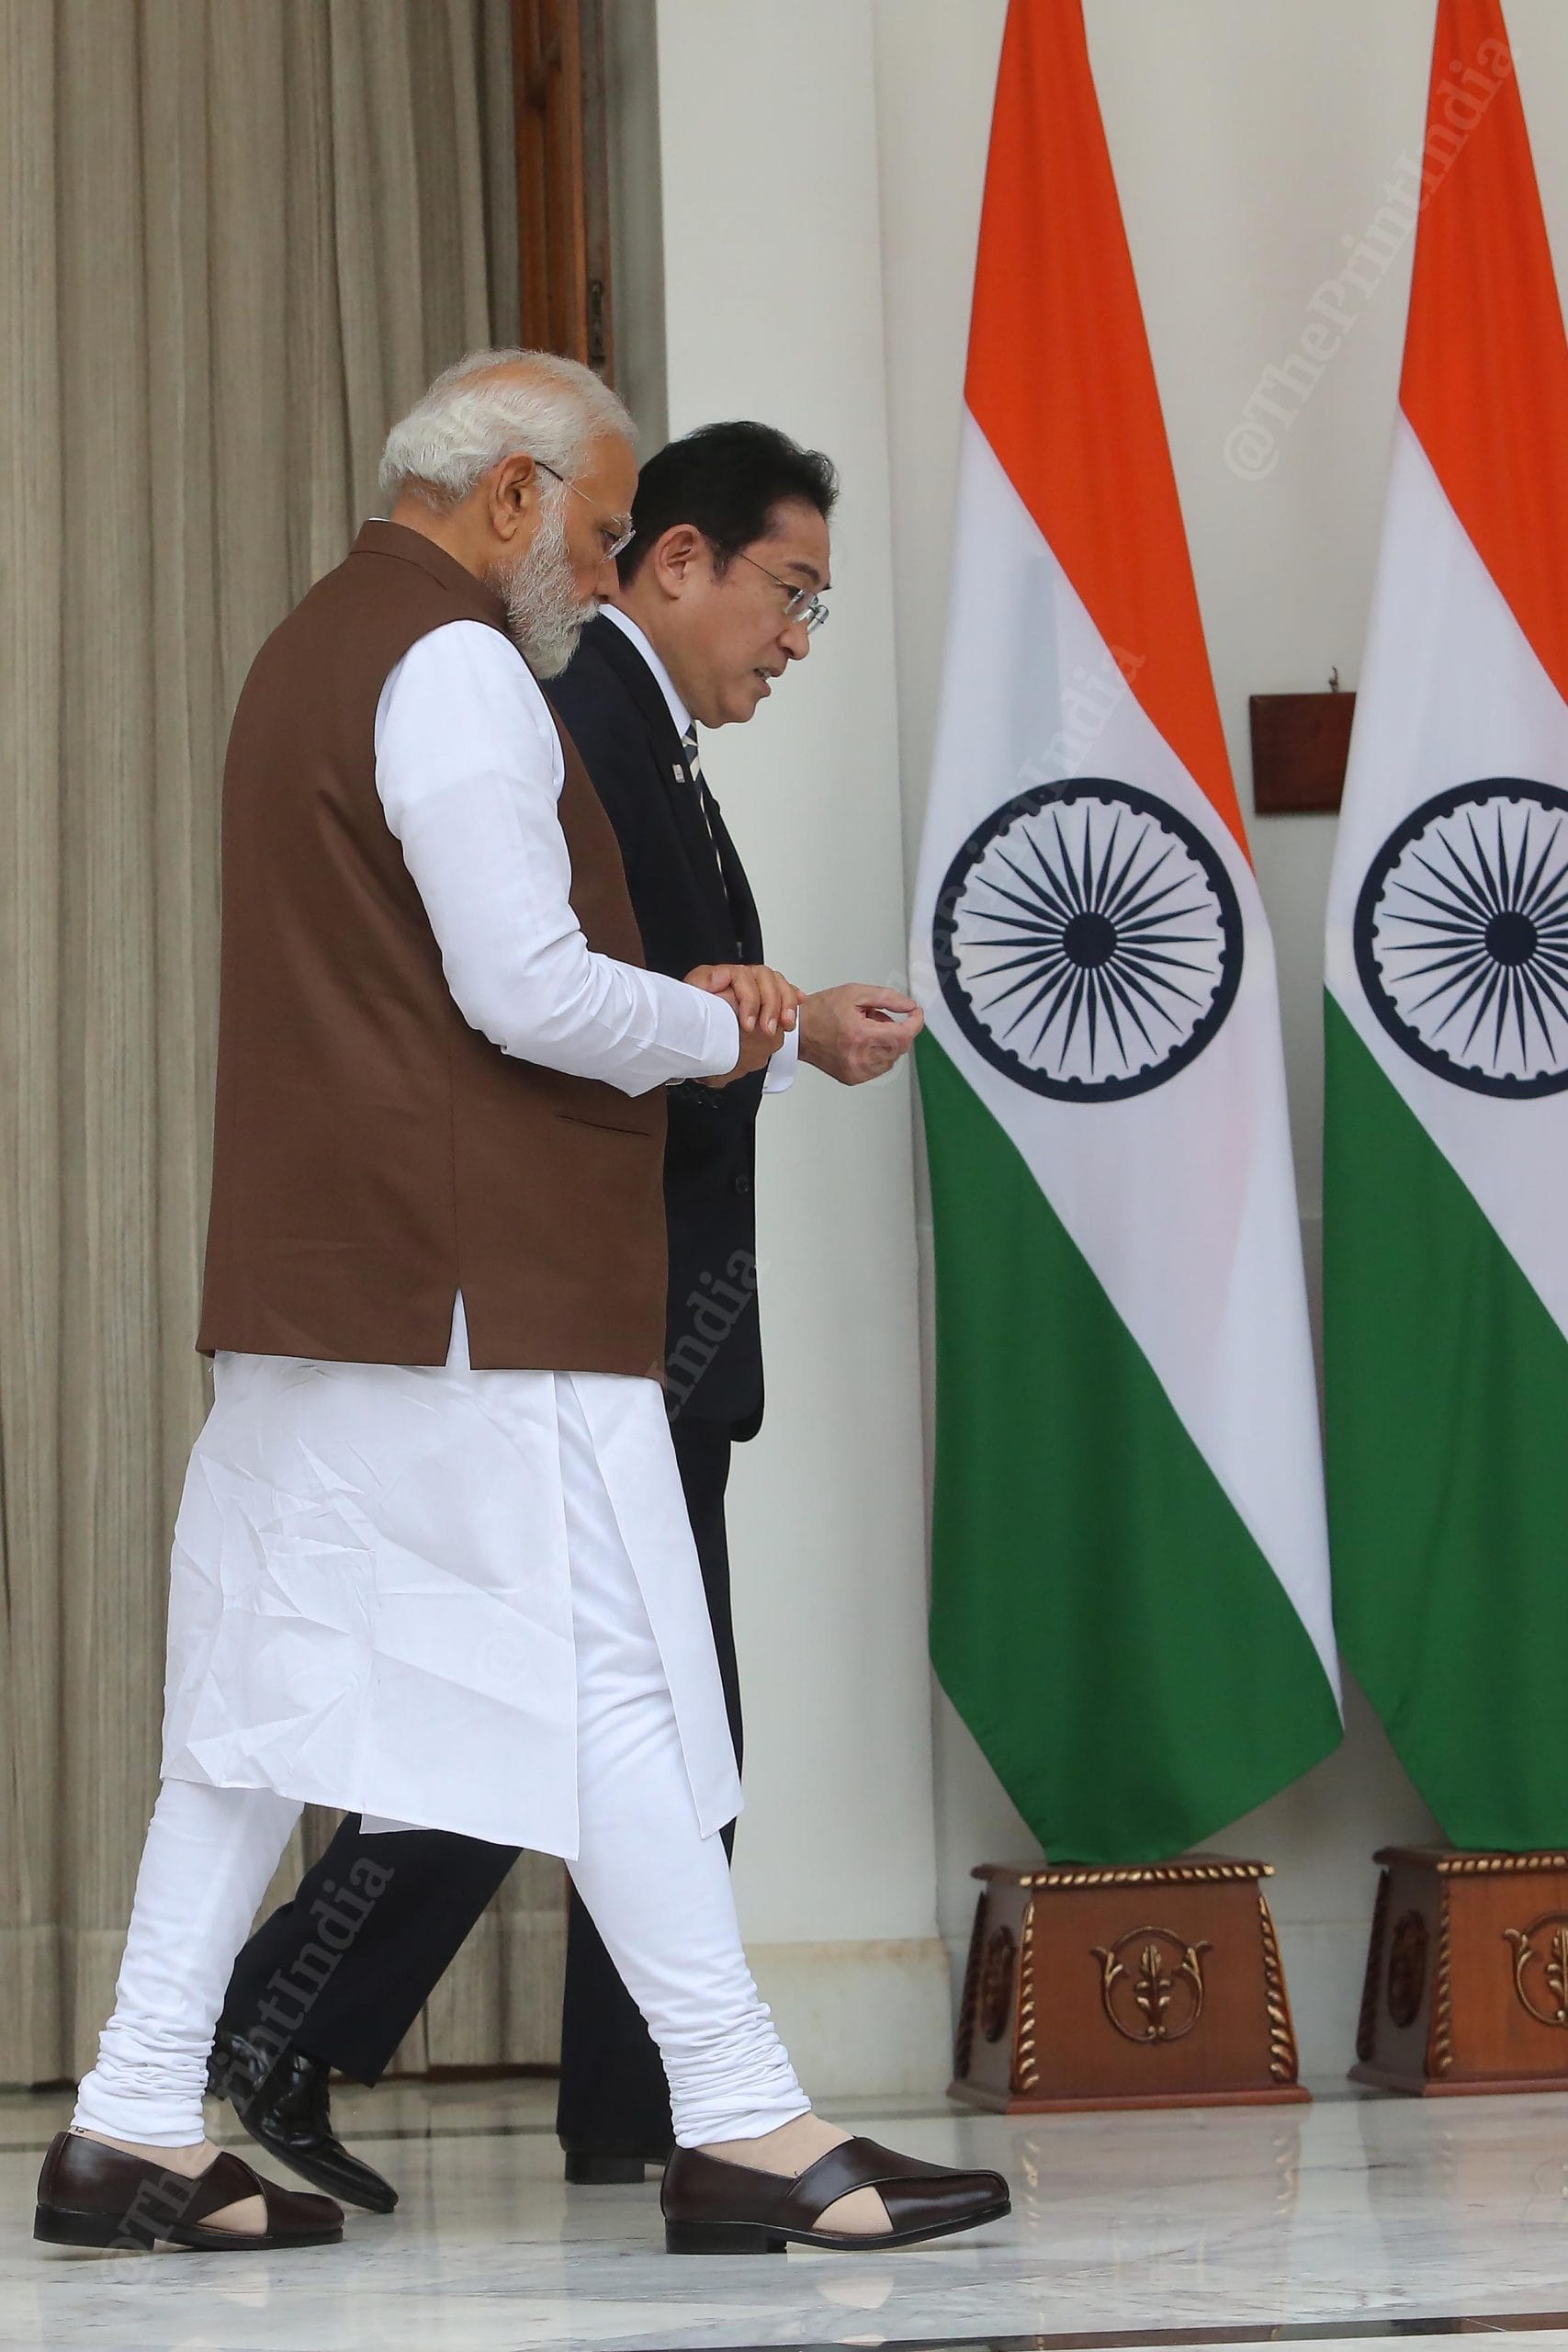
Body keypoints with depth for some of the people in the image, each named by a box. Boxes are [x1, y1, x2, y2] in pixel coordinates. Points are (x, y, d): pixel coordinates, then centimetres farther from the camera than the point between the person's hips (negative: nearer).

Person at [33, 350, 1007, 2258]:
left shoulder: (312, 654, 21)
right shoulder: (454, 666, -11)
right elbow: (527, 993, -18)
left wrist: (671, 1006, 15)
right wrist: (717, 1031, 0)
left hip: (303, 1282, 10)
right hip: (476, 1289, -10)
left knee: (269, 1692, 10)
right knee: (609, 1682, -7)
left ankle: (135, 2131, 11)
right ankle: (741, 2130, -4)